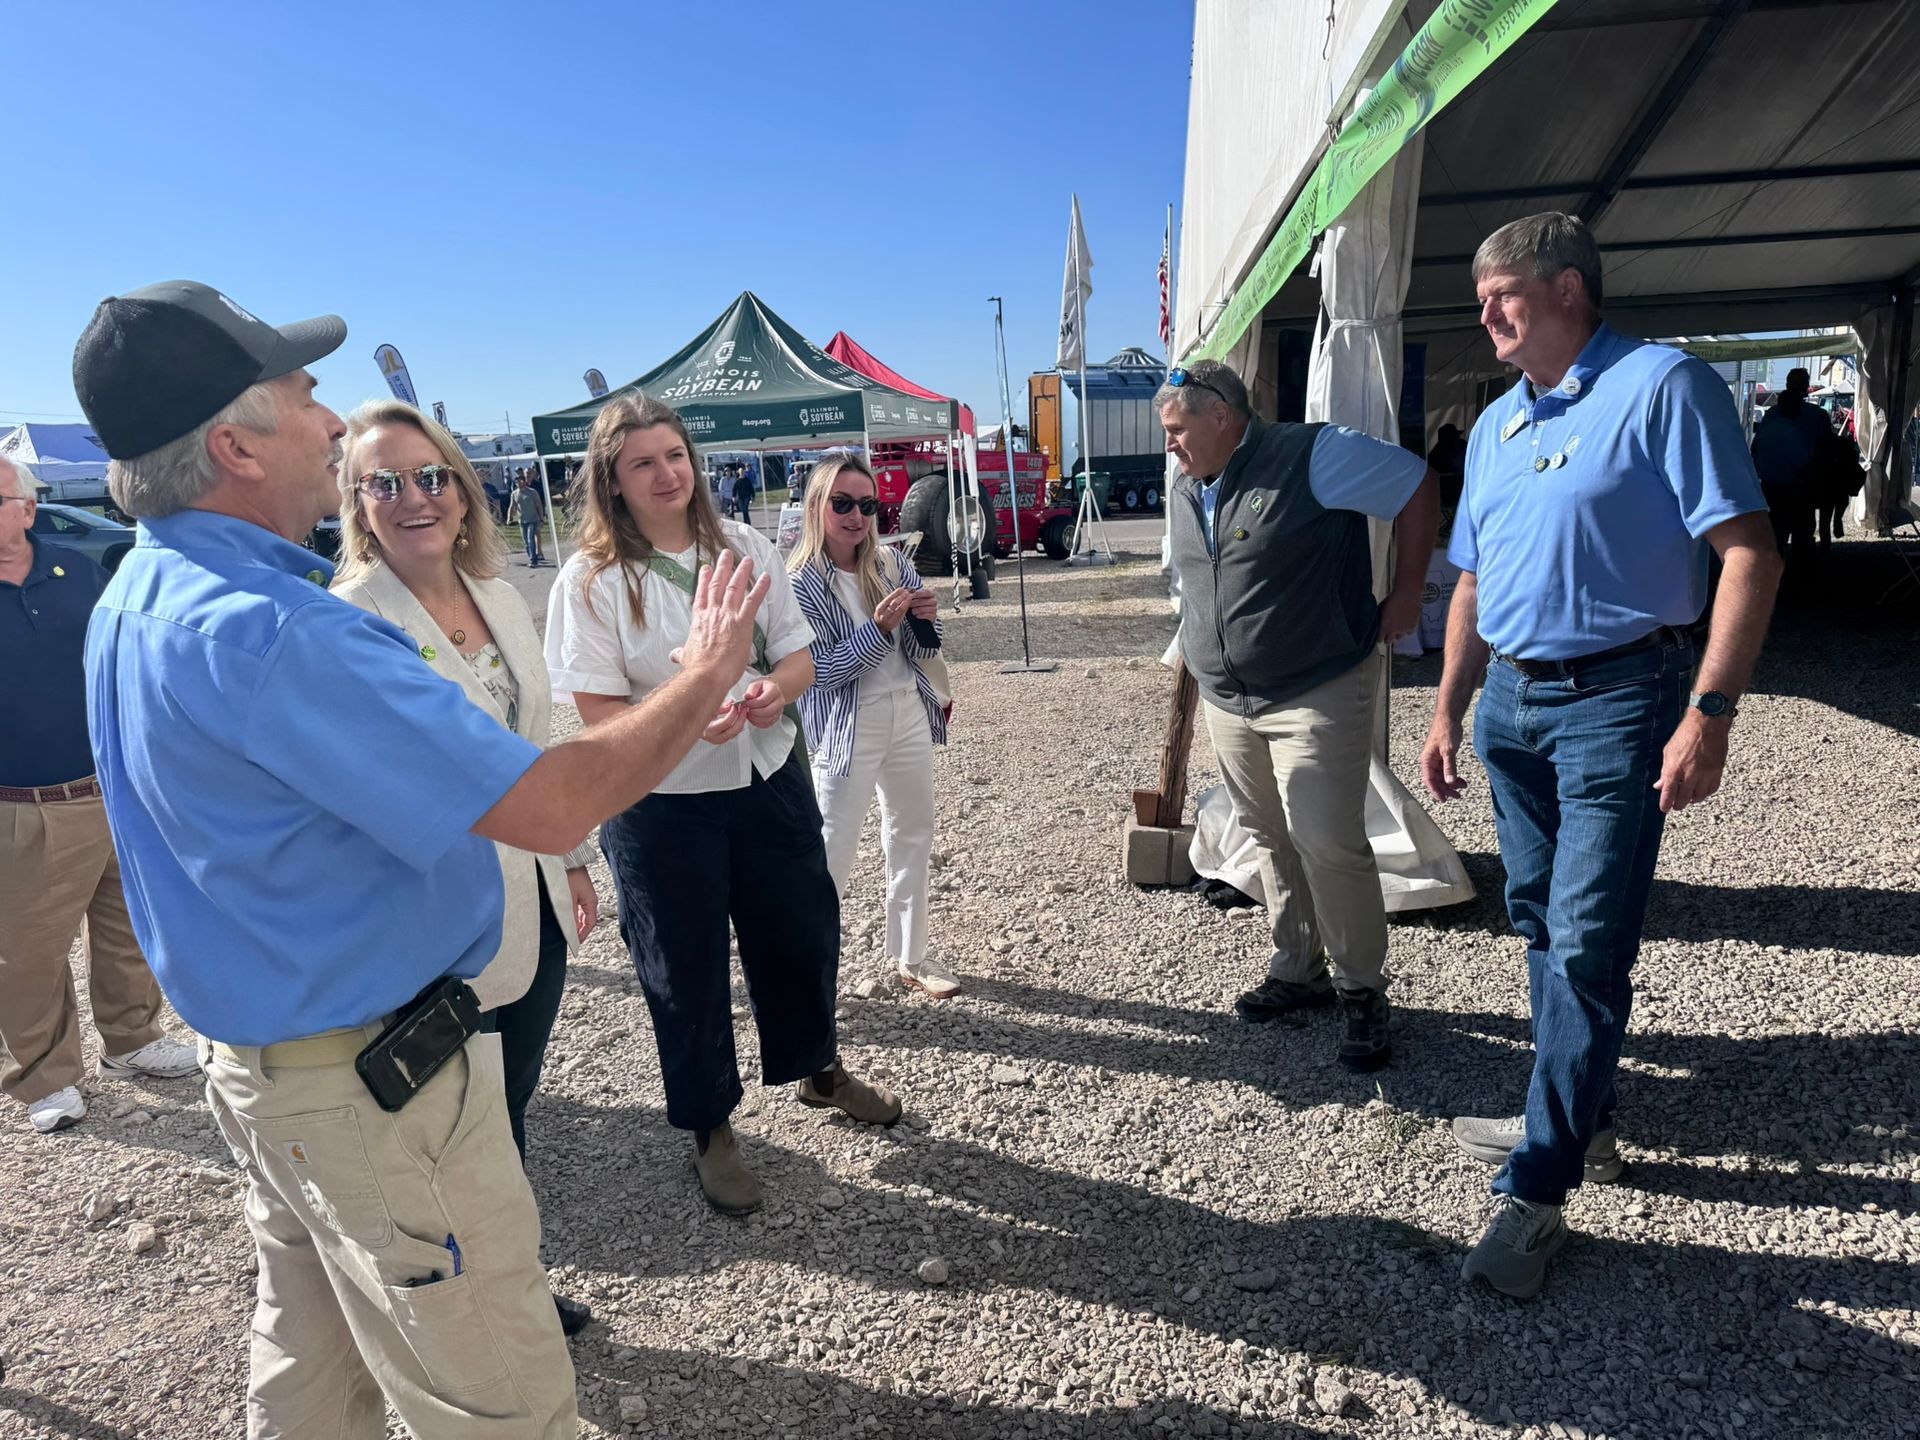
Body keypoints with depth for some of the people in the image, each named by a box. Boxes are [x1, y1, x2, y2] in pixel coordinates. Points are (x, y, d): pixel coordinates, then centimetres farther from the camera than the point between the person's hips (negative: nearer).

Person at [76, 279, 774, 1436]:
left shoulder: (139, 596, 4)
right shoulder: (270, 632, -29)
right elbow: (554, 808, -31)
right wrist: (707, 676, -16)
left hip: (258, 1055, 10)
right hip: (377, 1080, -10)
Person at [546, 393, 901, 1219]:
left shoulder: (745, 548, 2)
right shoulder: (591, 580, -10)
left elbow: (800, 654, 5)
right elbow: (598, 710, -13)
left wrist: (775, 688, -18)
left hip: (769, 778, 4)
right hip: (660, 804, -4)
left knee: (803, 930, 17)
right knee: (684, 966, 10)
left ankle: (818, 1070, 45)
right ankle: (710, 1129, 32)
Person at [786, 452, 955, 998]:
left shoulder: (893, 563, 2)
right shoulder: (802, 581, -13)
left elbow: (918, 653, 6)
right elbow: (821, 669, -17)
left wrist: (926, 620, -15)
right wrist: (878, 628, -26)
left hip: (909, 716, 6)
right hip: (846, 728, -6)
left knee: (913, 837, 15)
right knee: (834, 850, -1)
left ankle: (910, 957, 32)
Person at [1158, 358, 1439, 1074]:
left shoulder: (1313, 457, -13)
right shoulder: (1184, 492, 11)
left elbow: (1416, 486, -7)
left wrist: (1405, 596, -6)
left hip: (1319, 694, -7)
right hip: (1227, 702, 7)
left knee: (1328, 843, -10)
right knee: (1270, 841, 13)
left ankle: (1361, 992, 8)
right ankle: (1297, 971, 28)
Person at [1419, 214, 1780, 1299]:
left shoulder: (1664, 386, -8)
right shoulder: (1496, 424, 14)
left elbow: (1750, 553, -14)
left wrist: (1709, 711, -22)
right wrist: (1449, 711, 16)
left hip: (1616, 700, -7)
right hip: (1512, 702, 8)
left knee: (1587, 946, -5)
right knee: (1544, 927, 15)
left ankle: (1537, 1191, 4)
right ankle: (1579, 1123, 32)